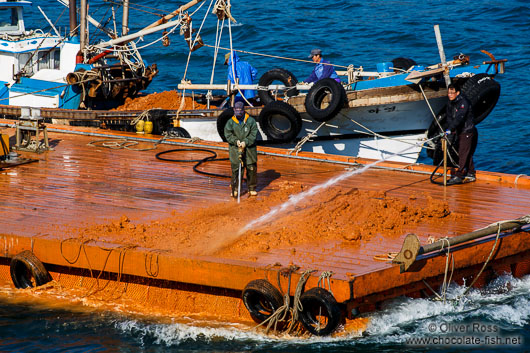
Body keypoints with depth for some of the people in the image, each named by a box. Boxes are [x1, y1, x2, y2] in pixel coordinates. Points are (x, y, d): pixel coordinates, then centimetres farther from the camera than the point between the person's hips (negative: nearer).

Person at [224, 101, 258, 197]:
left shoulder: (251, 121, 0)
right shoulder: (230, 122, 4)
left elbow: (253, 134, -5)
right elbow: (228, 134, -2)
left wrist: (245, 142, -18)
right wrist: (236, 141, -17)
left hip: (249, 148, 0)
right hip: (235, 149, 0)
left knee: (251, 168, 4)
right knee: (236, 169, -4)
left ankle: (252, 188, 16)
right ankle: (235, 189, 3)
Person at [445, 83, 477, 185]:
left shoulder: (463, 103, -20)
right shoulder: (450, 104, 7)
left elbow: (459, 118, -31)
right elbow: (449, 118, 4)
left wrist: (450, 129, -39)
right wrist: (451, 129, -12)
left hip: (467, 132, -9)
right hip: (460, 132, 9)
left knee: (463, 154, -11)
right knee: (467, 154, 14)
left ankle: (458, 176, -14)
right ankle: (471, 175, 21)